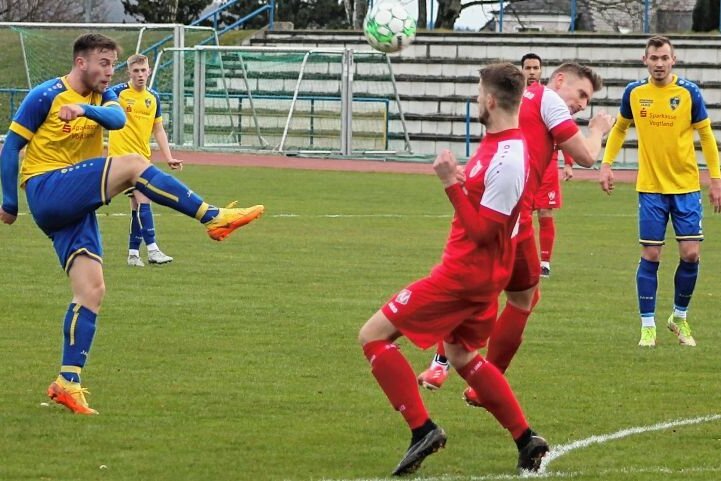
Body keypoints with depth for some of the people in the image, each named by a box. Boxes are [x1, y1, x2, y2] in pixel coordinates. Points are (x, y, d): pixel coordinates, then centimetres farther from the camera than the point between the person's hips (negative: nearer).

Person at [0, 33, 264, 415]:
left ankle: (68, 383, -5)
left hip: (76, 207, 7)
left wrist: (86, 110, -32)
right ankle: (213, 218, -25)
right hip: (47, 190, -7)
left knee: (91, 290, -4)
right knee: (131, 165, -23)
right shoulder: (46, 96, -4)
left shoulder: (102, 97, 13)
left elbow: (118, 119, -11)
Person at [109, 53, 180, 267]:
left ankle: (133, 253, 17)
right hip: (122, 153, -6)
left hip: (143, 157, 6)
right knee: (143, 199, -17)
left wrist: (169, 158, 9)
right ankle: (152, 250, -20)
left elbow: (159, 130, 15)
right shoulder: (118, 92, -8)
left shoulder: (153, 98, 10)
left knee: (137, 205, 9)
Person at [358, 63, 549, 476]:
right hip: (482, 272, 10)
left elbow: (481, 230, -23)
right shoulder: (501, 145, 6)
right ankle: (526, 439, 24)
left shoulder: (507, 159, -24)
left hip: (465, 273, -10)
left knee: (374, 336, -7)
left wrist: (452, 183, -23)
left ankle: (423, 429, -7)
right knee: (462, 355, 26)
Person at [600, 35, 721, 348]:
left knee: (691, 254, -3)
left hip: (686, 187, 0)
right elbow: (619, 129, 15)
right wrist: (606, 164, 4)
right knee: (650, 255, -2)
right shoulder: (634, 92, -1)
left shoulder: (689, 92, -5)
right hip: (650, 188, 0)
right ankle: (647, 326, 8)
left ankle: (680, 317, 18)